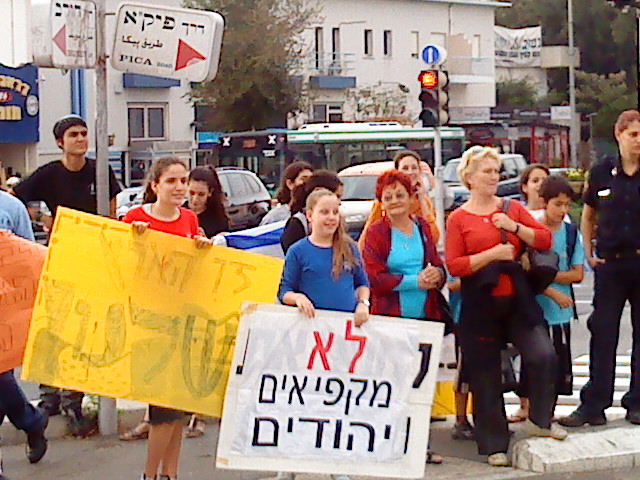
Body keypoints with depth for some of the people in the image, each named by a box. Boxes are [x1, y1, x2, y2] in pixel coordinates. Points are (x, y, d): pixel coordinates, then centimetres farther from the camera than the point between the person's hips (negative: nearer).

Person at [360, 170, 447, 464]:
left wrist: (436, 275, -10)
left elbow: (439, 267, 15)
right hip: (390, 317, -4)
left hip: (424, 316, 4)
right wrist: (415, 281, -14)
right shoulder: (376, 233, 0)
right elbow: (374, 277, -8)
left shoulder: (422, 227, 14)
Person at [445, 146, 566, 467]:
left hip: (518, 302, 3)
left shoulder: (512, 209, 9)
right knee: (485, 377, 4)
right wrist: (493, 254, -17)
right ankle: (494, 444, 16)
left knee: (544, 356, -13)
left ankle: (539, 420, 10)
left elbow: (545, 240, 4)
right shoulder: (458, 219, -1)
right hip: (480, 305, -2)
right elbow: (454, 265, -10)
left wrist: (515, 227, -9)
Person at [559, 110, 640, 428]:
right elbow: (588, 216, 17)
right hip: (610, 264, 1)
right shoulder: (601, 173, 4)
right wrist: (589, 253, 7)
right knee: (602, 333, 3)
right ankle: (593, 406, 6)